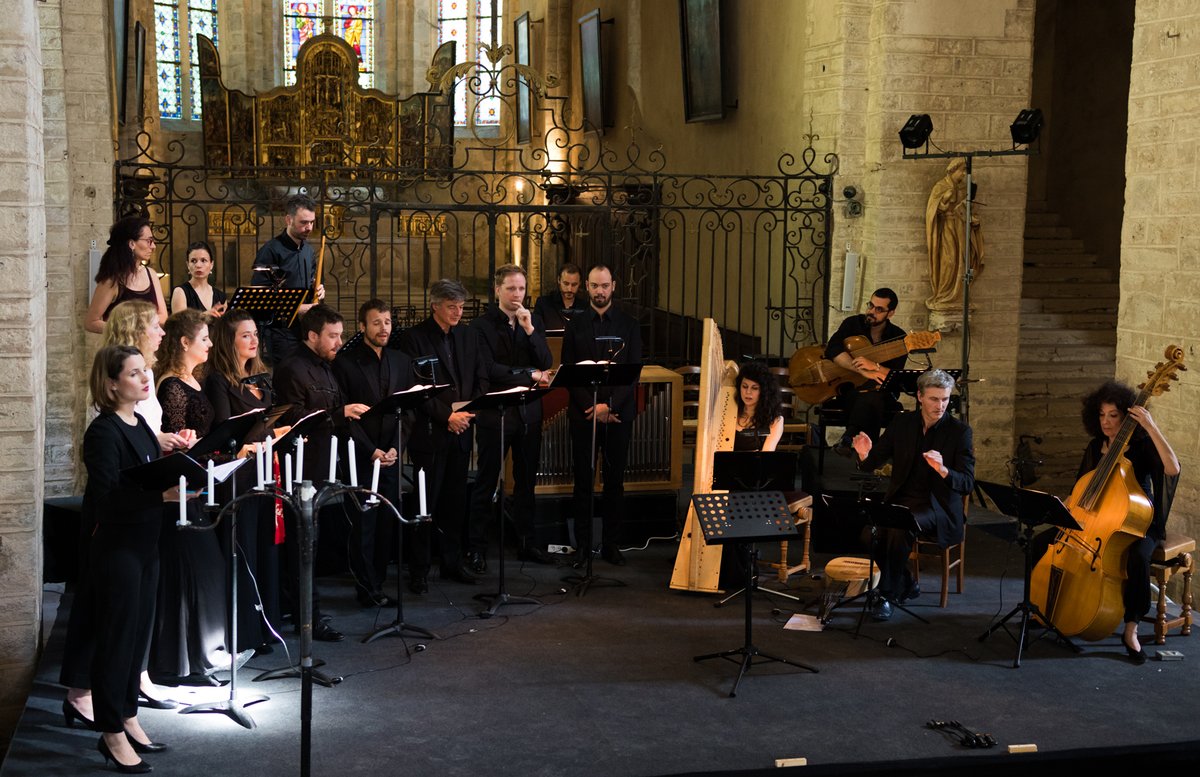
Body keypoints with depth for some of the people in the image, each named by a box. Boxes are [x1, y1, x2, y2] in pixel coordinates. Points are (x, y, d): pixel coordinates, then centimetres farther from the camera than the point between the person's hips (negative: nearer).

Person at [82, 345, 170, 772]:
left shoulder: (139, 424, 10)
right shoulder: (103, 432, -16)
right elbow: (106, 500, -24)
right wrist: (161, 493, -31)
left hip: (144, 545, 8)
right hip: (116, 549, -8)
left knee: (138, 634, 15)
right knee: (116, 638, 1)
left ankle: (127, 719, 26)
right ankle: (112, 734, 11)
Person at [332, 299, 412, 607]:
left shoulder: (401, 361, 12)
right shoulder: (345, 362, -3)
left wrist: (394, 448, -2)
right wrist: (372, 451, -10)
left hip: (391, 456, 4)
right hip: (360, 455, -4)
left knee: (387, 523, 3)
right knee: (363, 524, -1)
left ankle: (376, 585, 12)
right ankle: (368, 590, 6)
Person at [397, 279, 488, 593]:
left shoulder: (467, 335, 12)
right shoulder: (414, 337, -6)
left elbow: (480, 379, 12)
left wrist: (468, 412, -4)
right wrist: (446, 416, -17)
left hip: (460, 430, 5)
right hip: (429, 432, -5)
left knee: (455, 500, 10)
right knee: (426, 501, -2)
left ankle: (453, 563, 21)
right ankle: (418, 571, 5)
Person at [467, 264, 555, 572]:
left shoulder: (534, 321, 8)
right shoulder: (481, 325, -7)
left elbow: (546, 363, -1)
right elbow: (489, 370, -16)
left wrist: (530, 330, -13)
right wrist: (529, 375, -14)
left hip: (529, 412, 5)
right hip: (494, 411, -5)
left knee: (526, 481, 12)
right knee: (486, 482, 1)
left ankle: (526, 543, 22)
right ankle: (476, 547, 7)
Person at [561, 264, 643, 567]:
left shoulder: (629, 325, 4)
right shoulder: (576, 325, 6)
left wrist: (609, 406, -13)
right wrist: (591, 408, -9)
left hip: (618, 414, 0)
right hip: (583, 414, 0)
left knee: (615, 481, 5)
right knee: (583, 481, 3)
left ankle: (611, 543, 11)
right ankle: (583, 544, 10)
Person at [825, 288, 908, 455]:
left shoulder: (898, 337, 2)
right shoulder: (853, 324, 3)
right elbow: (833, 350, -15)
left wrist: (874, 366, -29)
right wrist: (863, 371, -26)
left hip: (882, 393, 0)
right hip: (850, 389, 0)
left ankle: (849, 437, -37)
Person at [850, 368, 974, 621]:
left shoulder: (959, 431, -5)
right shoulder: (901, 423, 5)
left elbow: (967, 483, -11)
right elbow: (871, 464, 6)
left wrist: (943, 470, -32)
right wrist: (865, 455, -18)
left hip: (937, 506, -4)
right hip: (900, 501, 4)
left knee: (901, 526, -34)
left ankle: (887, 594, -17)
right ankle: (906, 585, 2)